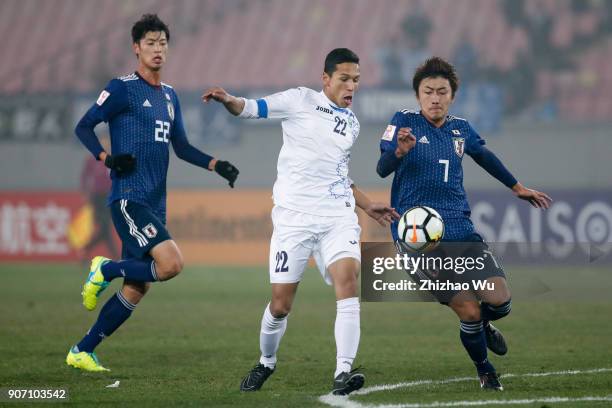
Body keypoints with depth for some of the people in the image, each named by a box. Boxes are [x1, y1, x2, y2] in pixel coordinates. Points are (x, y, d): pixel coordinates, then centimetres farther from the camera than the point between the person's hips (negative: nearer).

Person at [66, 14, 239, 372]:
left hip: (155, 204, 8)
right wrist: (106, 158, -18)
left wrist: (215, 165, 10)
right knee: (172, 263, -25)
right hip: (129, 198, -8)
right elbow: (84, 127, -3)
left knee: (137, 288, 5)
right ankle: (106, 269, -1)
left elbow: (181, 146, 24)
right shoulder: (123, 88, -4)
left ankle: (83, 352, 14)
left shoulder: (170, 96, 18)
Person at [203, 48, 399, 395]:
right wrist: (229, 101, -29)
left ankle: (343, 372, -26)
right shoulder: (301, 100, 2)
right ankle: (266, 363, 29)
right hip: (294, 215, -3)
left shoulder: (352, 123, 18)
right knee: (281, 304, 0)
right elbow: (252, 108, -8)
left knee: (347, 278, -23)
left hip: (338, 216, 4)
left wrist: (368, 205, 25)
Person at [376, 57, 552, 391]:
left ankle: (483, 326, 26)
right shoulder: (404, 122, -3)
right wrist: (400, 151, -36)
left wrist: (517, 187, 40)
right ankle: (485, 371, 17)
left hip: (460, 232, 4)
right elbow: (382, 169, -15)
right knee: (468, 310, -10)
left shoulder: (461, 129, 10)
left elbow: (484, 157, 30)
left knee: (499, 300, -11)